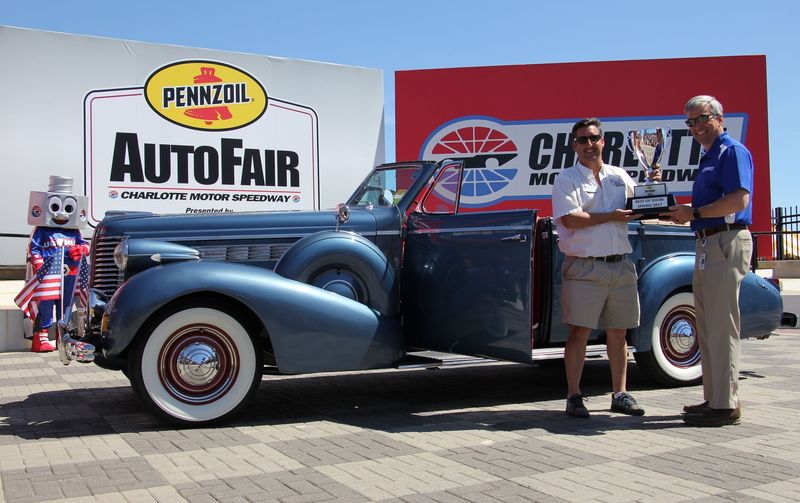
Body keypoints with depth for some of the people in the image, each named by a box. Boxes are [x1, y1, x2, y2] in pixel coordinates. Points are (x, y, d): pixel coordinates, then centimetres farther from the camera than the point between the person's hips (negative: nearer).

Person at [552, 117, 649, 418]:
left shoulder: (620, 177, 16)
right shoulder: (567, 179, -1)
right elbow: (569, 219, -14)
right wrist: (610, 217, -13)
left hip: (621, 266, 5)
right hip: (585, 267, -5)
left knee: (618, 332, 10)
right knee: (579, 332, -4)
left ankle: (620, 395, 19)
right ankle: (574, 397, 4)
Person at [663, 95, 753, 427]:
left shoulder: (732, 151, -7)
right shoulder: (708, 158, 22)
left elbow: (738, 199, -20)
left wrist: (695, 213, -16)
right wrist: (684, 213, 10)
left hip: (726, 244, -10)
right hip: (706, 246, 10)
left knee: (721, 326, -9)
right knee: (708, 328, 12)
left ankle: (726, 405, -5)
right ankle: (714, 399, 19)